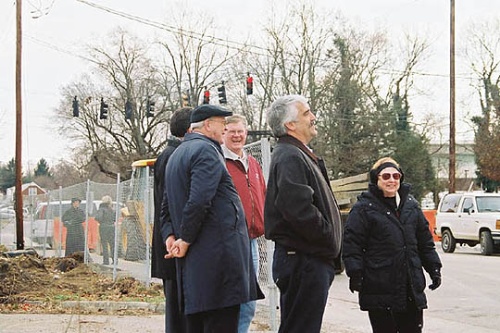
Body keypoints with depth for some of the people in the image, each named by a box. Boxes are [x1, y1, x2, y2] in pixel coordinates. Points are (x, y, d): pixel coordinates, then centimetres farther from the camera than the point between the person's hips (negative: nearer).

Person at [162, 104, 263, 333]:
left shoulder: (177, 155, 22)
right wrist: (186, 240, -12)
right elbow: (198, 201, -22)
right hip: (218, 254, -10)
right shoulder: (206, 151, -10)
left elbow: (167, 205, 25)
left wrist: (172, 234, 11)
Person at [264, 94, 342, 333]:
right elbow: (300, 211, -25)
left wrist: (330, 249, 13)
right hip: (304, 259, -11)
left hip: (312, 259, 11)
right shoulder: (290, 158, -15)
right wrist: (331, 240, -13)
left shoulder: (300, 155, 20)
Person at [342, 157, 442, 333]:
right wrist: (355, 273, -15)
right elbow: (352, 244, -8)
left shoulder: (411, 205, 14)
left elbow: (425, 241, 19)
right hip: (379, 289, -5)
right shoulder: (364, 208, -4)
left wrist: (434, 269, 14)